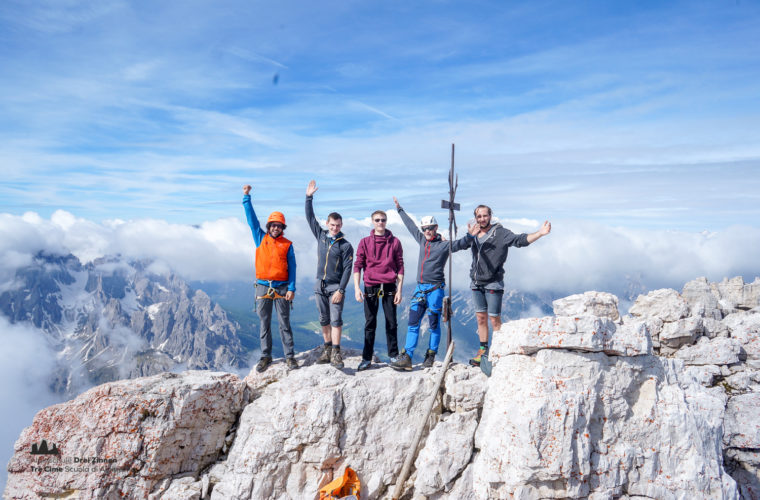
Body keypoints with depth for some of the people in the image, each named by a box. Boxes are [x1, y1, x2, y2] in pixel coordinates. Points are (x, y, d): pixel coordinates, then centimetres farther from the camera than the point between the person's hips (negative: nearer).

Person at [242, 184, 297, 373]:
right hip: (263, 287, 2)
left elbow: (292, 268, 1)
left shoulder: (287, 245, 3)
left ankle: (290, 356, 6)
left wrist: (291, 288, -8)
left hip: (281, 288, -2)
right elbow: (251, 218, 4)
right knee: (264, 324, 7)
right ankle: (265, 356, 15)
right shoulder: (260, 239, 8)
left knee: (284, 324, 0)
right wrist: (246, 197, -1)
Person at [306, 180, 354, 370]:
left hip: (336, 287, -4)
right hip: (320, 285, 4)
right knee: (324, 320, 10)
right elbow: (310, 218, 8)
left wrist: (340, 290, -15)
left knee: (336, 320, -8)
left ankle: (336, 354, -7)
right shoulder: (320, 235, 7)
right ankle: (327, 350, 18)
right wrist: (309, 197, 1)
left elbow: (347, 269, -8)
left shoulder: (345, 245, -5)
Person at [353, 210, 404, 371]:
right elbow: (357, 265, 2)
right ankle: (367, 358, 9)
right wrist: (357, 288, -9)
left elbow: (400, 267, 5)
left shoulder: (394, 242, 5)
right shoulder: (365, 242, 5)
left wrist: (399, 290, -1)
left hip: (389, 287, 0)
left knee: (391, 323, 6)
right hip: (370, 287, 0)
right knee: (370, 323, 4)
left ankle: (393, 355, 17)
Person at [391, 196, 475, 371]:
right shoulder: (422, 240, 13)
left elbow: (461, 244, -17)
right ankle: (406, 358, 0)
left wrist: (471, 235, -37)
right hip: (420, 288, 5)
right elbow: (410, 224, 26)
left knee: (434, 324, 2)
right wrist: (399, 209, 37)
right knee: (413, 323, 0)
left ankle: (431, 356, 14)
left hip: (435, 289, -5)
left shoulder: (444, 245, -4)